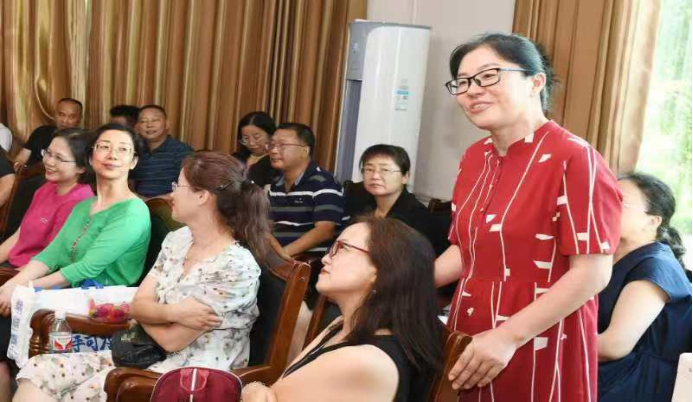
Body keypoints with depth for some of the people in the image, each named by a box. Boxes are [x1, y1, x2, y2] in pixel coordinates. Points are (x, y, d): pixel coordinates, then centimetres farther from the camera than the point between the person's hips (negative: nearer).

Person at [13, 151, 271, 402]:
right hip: (148, 355, 8)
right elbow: (138, 305, 2)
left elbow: (171, 340, -17)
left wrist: (152, 313, 2)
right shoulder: (177, 240, 6)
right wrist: (172, 312, -19)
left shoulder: (237, 268, -20)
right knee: (37, 371, -8)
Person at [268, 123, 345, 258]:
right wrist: (271, 246, -7)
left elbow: (324, 231, -15)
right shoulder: (276, 184, 17)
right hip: (274, 258, 6)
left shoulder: (323, 183, -6)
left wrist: (284, 251, -21)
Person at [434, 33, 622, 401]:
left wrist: (507, 336, -21)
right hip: (469, 343, 7)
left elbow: (592, 273, -19)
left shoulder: (573, 159, -15)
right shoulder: (474, 158, 8)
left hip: (539, 351, -7)